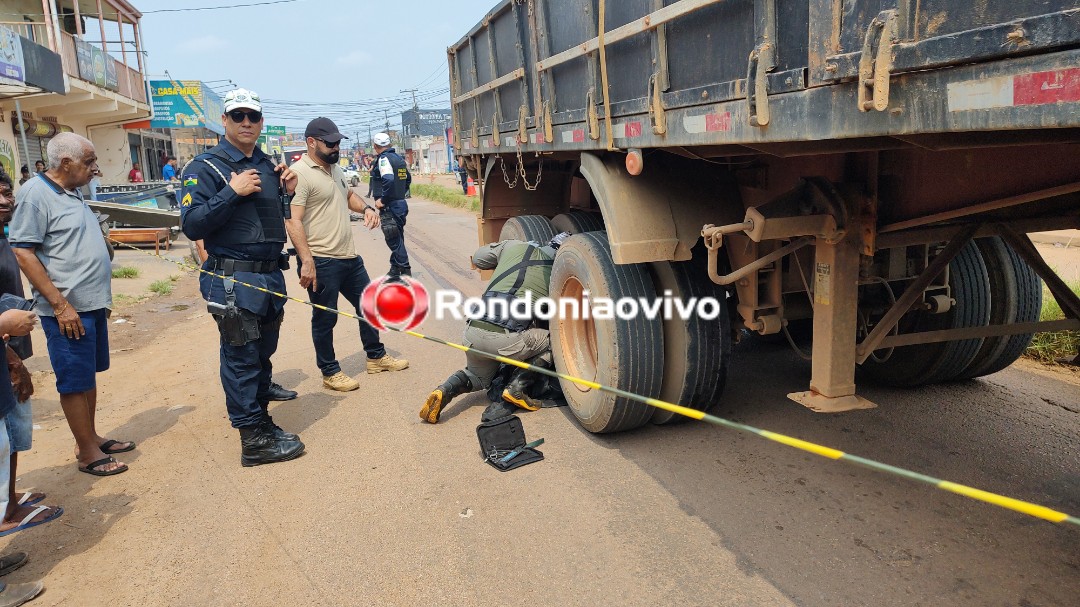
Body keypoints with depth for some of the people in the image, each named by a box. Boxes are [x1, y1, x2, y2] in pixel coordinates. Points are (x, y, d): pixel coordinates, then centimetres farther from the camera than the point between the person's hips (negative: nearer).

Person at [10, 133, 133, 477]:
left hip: (93, 305, 9)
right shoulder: (35, 194, -13)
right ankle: (88, 454, 10)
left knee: (89, 375, 17)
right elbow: (23, 252, -17)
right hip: (68, 310, -9)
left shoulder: (72, 193, 13)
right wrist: (60, 304, -19)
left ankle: (91, 438, 29)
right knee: (75, 382, 1)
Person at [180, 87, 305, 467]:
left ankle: (261, 420, 31)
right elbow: (192, 225, -16)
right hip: (233, 281, -7)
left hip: (271, 276, 7)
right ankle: (254, 441, 7)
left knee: (263, 355, 17)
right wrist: (232, 192, -22)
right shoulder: (205, 167, -7)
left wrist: (287, 192, 3)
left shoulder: (267, 166, 14)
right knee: (241, 359, -1)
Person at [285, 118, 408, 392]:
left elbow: (348, 195, 30)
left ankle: (376, 356, 34)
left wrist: (366, 208, 7)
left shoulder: (335, 168, 12)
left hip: (349, 257, 9)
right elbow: (293, 221, -21)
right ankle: (330, 372, 20)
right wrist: (306, 261, -26)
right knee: (325, 318, 6)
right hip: (321, 262, -9)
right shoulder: (299, 173, -15)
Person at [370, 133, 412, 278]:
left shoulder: (384, 159, -13)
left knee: (394, 240, -5)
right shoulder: (399, 158, 14)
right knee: (396, 239, 15)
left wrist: (382, 200, -20)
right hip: (401, 203, 9)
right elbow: (408, 179, 24)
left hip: (389, 207, -9)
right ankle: (395, 269, 24)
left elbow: (388, 180, -28)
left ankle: (405, 271, -4)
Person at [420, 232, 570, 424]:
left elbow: (478, 258, 31)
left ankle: (445, 391, 4)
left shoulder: (514, 246, 14)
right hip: (505, 339, -5)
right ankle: (516, 389, 3)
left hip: (472, 331, 5)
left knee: (478, 377, 33)